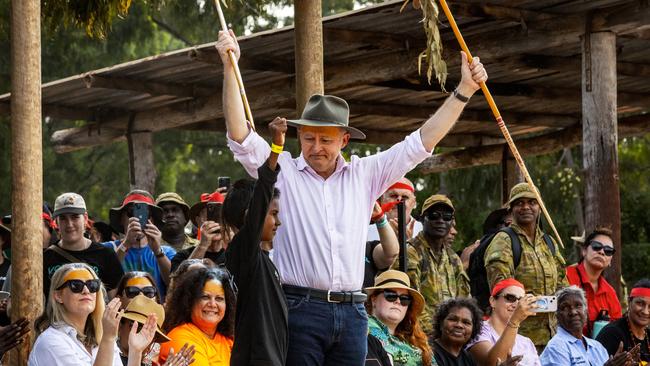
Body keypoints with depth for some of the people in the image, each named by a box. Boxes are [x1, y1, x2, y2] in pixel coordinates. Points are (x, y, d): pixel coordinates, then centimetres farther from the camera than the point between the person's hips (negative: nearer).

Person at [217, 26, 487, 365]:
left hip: (352, 312, 3)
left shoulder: (365, 174, 14)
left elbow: (422, 141, 15)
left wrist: (464, 90, 11)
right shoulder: (281, 172, 6)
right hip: (300, 309, -3)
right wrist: (229, 67, -12)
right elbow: (240, 134, -4)